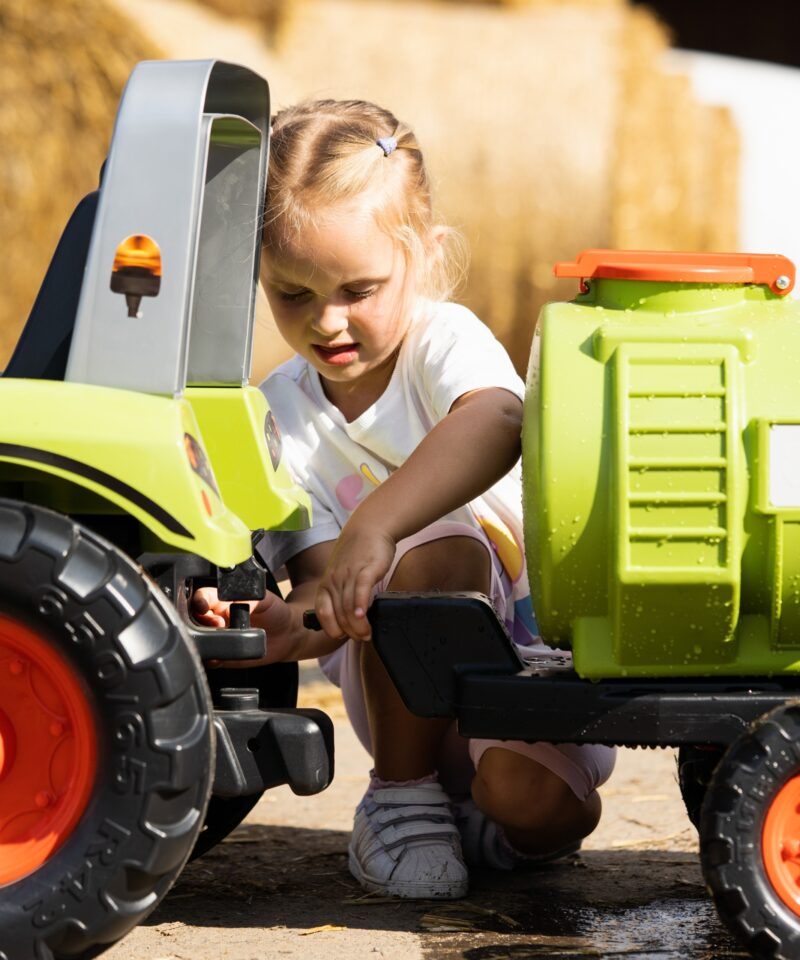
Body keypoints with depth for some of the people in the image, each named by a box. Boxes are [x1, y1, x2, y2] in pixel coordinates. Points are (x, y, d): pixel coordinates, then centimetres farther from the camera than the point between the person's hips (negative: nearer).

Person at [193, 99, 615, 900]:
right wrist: (289, 623, -41)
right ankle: (403, 794, -11)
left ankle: (470, 807, 10)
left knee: (542, 806, -31)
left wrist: (375, 523, -57)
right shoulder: (276, 417, -7)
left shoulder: (445, 340, -15)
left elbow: (495, 425, -41)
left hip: (543, 642, -1)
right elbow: (324, 584, -15)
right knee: (441, 553, -34)